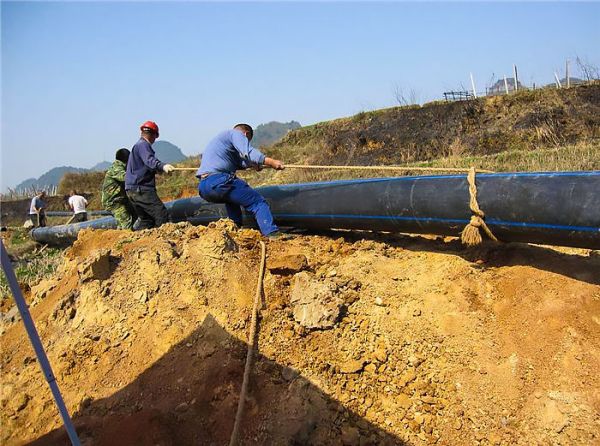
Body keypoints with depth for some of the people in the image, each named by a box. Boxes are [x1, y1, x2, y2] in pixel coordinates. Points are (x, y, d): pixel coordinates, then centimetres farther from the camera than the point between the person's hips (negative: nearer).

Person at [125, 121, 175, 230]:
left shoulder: (137, 145, 25)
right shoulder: (143, 145, -7)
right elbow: (150, 160, -29)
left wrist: (159, 169, 57)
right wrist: (162, 166, -48)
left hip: (132, 189, 10)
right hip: (140, 189, -10)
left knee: (146, 220, 14)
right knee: (162, 215, -16)